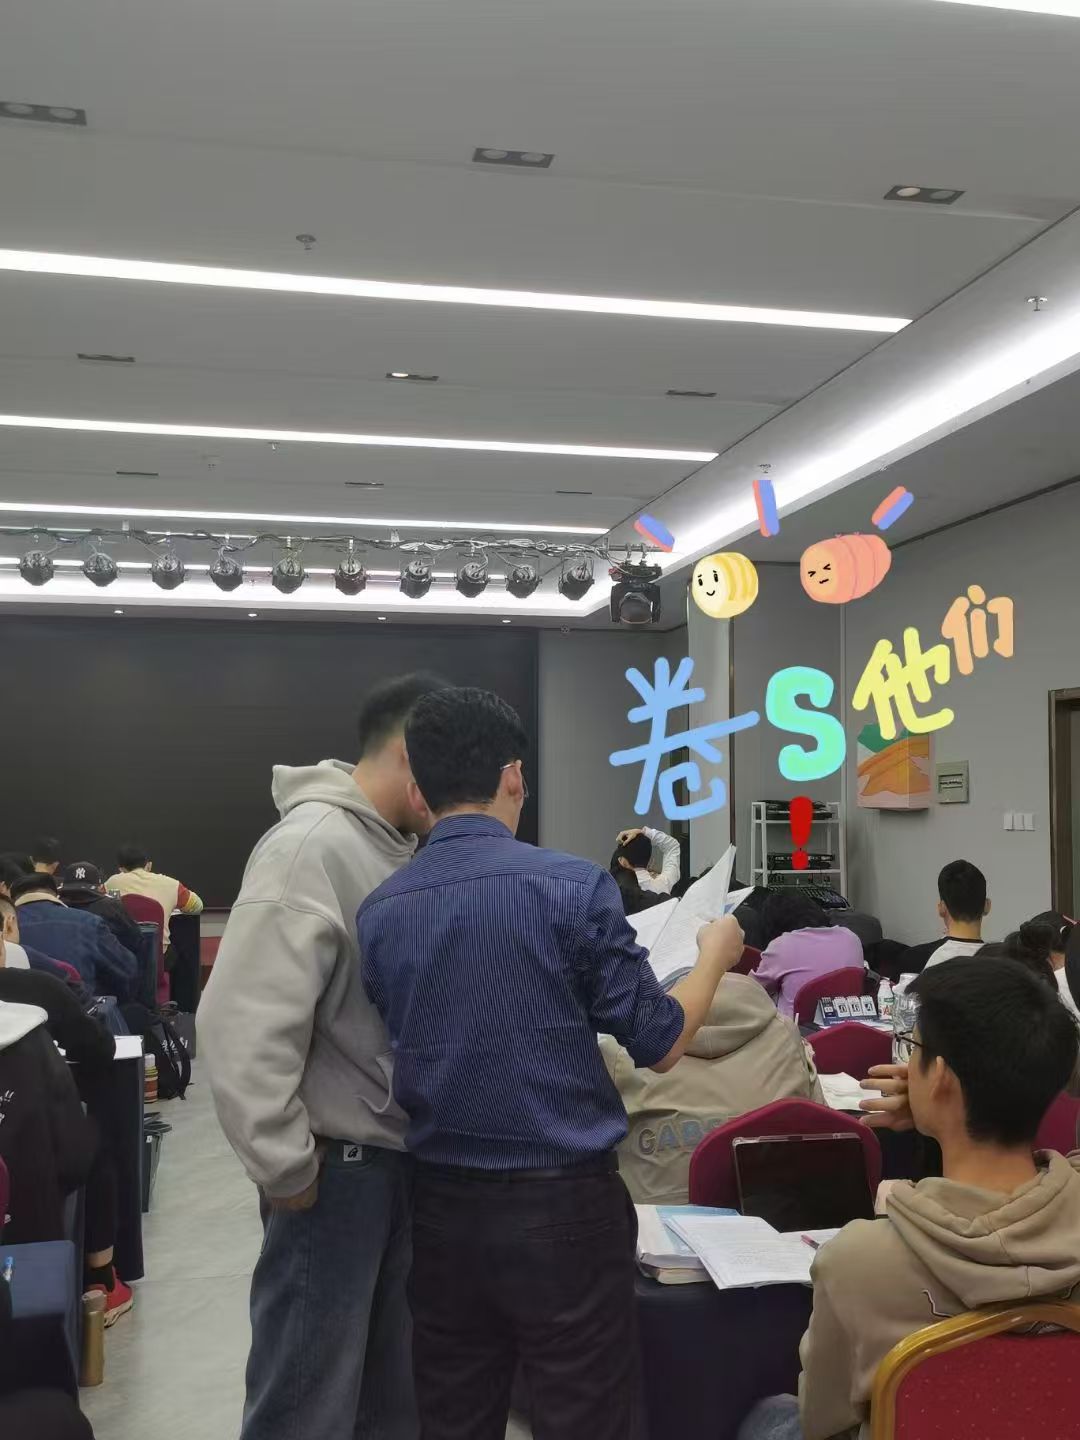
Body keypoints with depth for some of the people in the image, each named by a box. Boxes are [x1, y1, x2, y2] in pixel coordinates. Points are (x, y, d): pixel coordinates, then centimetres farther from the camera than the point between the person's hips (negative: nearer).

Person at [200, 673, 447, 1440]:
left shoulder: (407, 853, 7)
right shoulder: (311, 847, -20)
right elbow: (242, 1024, -26)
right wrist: (287, 1169, -20)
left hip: (411, 1157, 8)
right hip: (340, 1166, -8)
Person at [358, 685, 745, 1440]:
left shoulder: (380, 912, -1)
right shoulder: (574, 886, -12)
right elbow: (660, 1044, -6)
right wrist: (715, 954, 12)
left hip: (444, 1205, 4)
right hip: (563, 1203, -4)